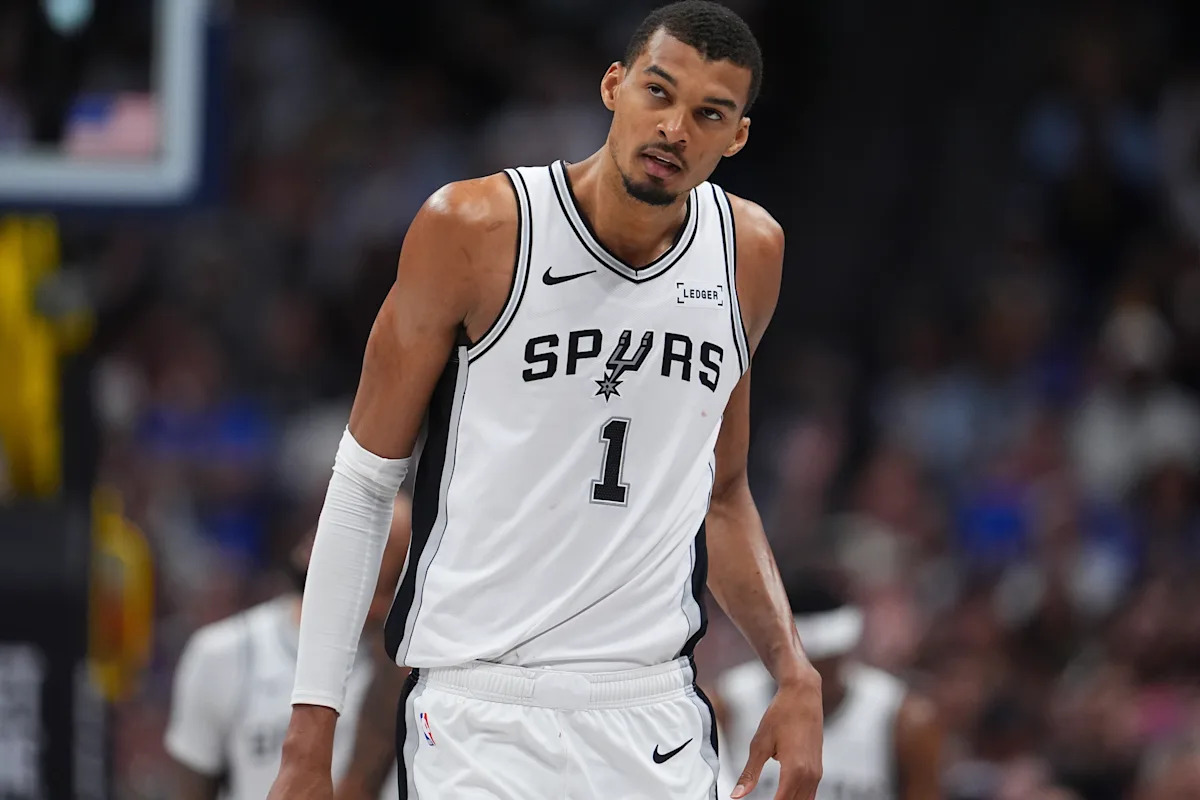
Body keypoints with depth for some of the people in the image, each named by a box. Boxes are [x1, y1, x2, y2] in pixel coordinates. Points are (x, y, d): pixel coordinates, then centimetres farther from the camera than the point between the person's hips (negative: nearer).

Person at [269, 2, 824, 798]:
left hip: (658, 727, 4)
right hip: (481, 715, -4)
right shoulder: (473, 229, -7)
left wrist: (795, 674, 6)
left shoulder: (749, 251, 6)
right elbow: (364, 480, -1)